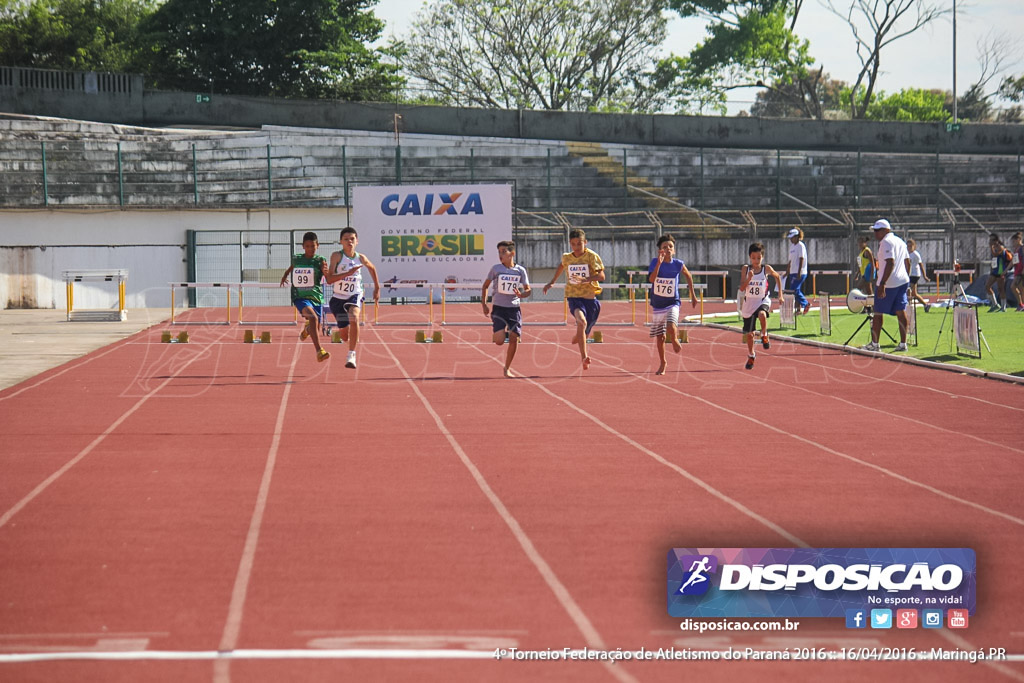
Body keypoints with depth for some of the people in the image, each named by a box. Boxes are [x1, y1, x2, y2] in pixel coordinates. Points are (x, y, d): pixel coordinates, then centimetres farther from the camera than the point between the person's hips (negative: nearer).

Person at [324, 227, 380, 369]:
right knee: (345, 337, 9)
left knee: (354, 318, -33)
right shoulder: (337, 256, -14)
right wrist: (348, 273, -32)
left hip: (355, 295, 0)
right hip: (338, 298, 0)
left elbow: (372, 268, 20)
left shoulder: (361, 258, -4)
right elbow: (329, 280, -22)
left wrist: (377, 288, 23)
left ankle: (351, 355, -27)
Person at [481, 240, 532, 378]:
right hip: (498, 308, -1)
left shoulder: (520, 270, 1)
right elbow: (485, 286, 9)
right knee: (499, 341, -14)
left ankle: (507, 369, 12)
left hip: (514, 308, 1)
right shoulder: (496, 269, -1)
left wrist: (522, 294, -17)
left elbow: (528, 289, 7)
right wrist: (484, 305, 2)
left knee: (514, 339, -4)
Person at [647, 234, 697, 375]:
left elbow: (688, 276, 13)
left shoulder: (678, 264, -7)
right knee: (659, 336, 9)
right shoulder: (655, 262, -9)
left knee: (671, 327, -27)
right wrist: (659, 263, -35)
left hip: (672, 303, -1)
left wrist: (692, 295, 17)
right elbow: (651, 279, -26)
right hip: (657, 304, 1)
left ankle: (675, 340, 9)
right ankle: (662, 363, 29)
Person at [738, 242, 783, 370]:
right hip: (749, 302, 2)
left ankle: (764, 335, -12)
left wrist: (780, 294, 13)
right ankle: (751, 356, 30)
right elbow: (742, 288, -10)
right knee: (749, 333, 9)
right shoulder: (746, 269, -5)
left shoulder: (766, 269, -6)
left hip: (763, 300, -2)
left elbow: (777, 276, 14)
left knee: (762, 315, -38)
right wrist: (749, 278, -26)